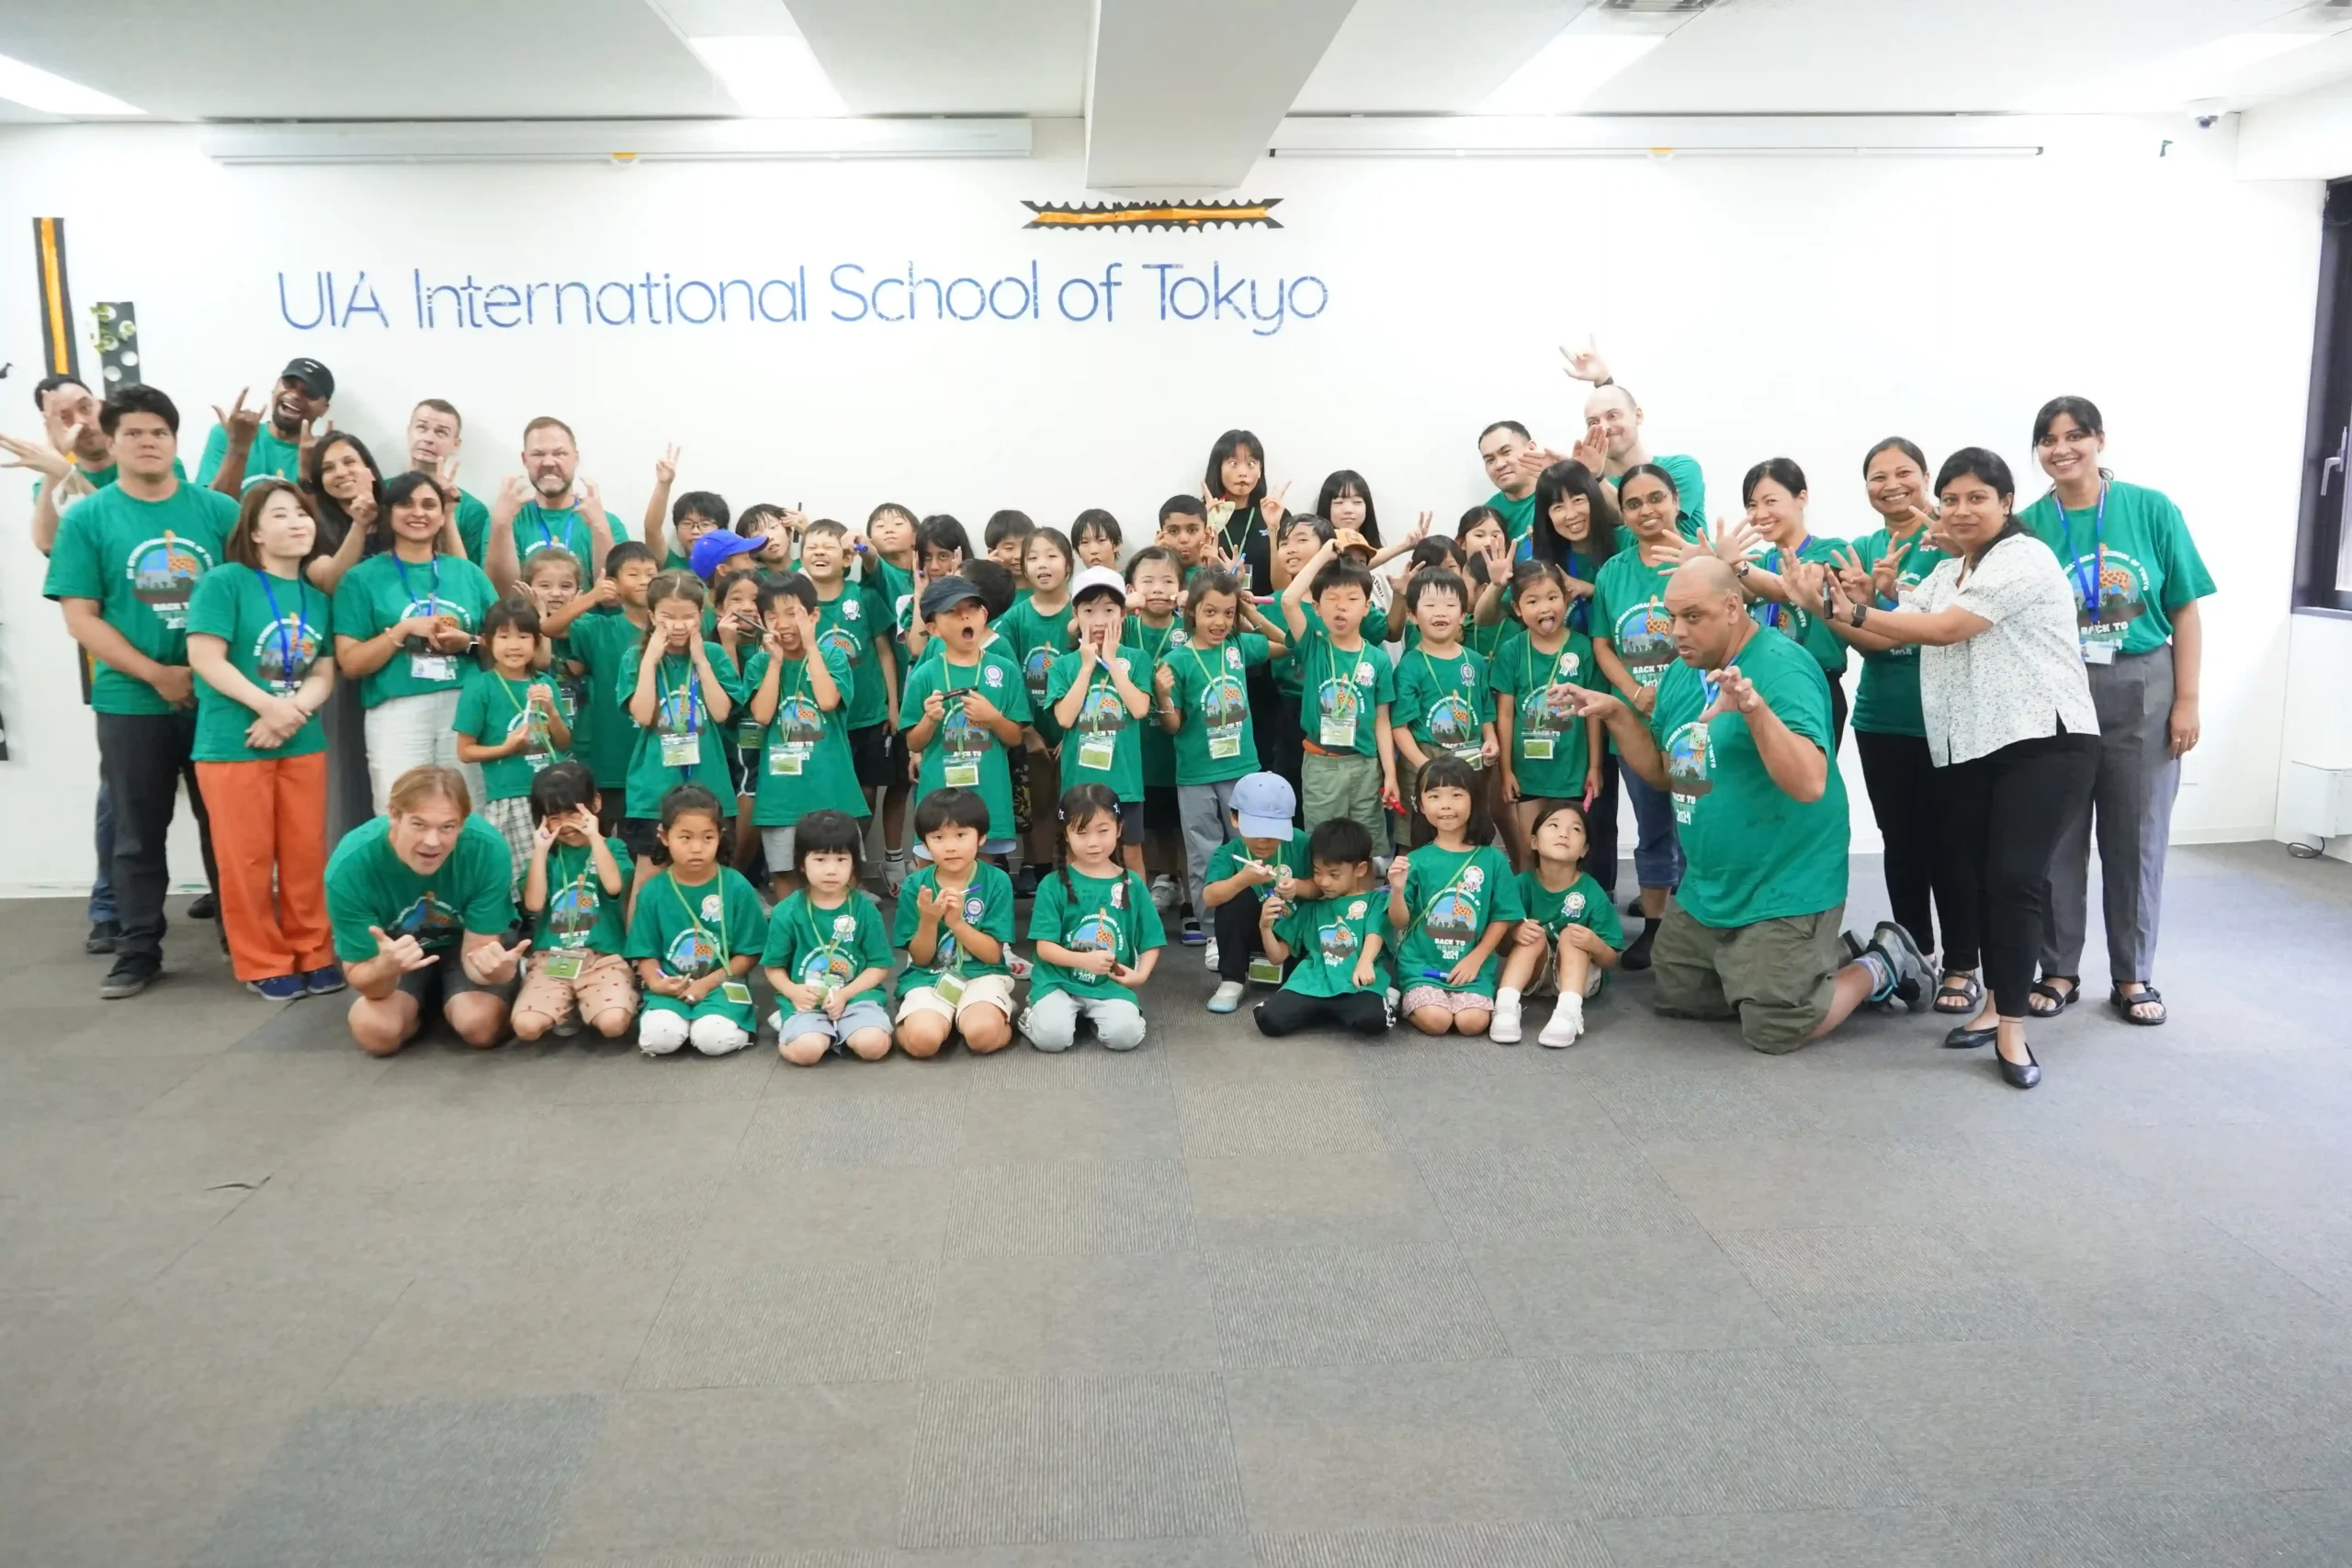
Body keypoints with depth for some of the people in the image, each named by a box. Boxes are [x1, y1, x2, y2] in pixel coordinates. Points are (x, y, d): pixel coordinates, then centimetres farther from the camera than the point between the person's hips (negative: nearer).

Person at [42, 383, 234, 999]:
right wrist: (157, 673, -12)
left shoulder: (218, 509, 3)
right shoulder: (87, 518, 0)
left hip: (217, 697, 1)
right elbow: (80, 618, -3)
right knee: (138, 833, 8)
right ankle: (138, 951, 18)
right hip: (131, 703, 0)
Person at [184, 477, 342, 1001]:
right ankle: (263, 965, 13)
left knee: (306, 854, 9)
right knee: (247, 859, 2)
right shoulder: (224, 582, -7)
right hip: (233, 743, -5)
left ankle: (314, 955, 21)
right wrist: (270, 705, -19)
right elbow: (206, 658, -14)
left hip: (303, 743, 5)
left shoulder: (316, 595, 9)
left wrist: (292, 715, -14)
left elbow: (324, 673, 4)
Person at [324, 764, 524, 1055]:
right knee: (375, 1030, -24)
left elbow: (477, 951, -25)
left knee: (480, 1025, -26)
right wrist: (386, 968, -51)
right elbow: (359, 974, -26)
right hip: (392, 950, 1)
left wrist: (496, 968, -50)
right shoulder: (350, 866, -32)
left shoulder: (487, 849, -33)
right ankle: (427, 1003, 12)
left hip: (464, 944, -1)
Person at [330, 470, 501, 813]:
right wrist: (404, 629, -10)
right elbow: (350, 664, 1)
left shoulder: (468, 573, 14)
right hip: (397, 713, -2)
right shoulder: (363, 578, 6)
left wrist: (468, 642, -6)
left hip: (466, 710, 2)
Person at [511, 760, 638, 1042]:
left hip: (603, 957, -1)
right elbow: (533, 903, -2)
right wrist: (540, 850, -4)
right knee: (526, 1026, -25)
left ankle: (584, 1005, 6)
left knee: (614, 1023, -29)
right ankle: (568, 1008, 7)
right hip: (550, 958, 2)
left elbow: (614, 886, -14)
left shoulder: (611, 848, 8)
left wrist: (595, 837, -10)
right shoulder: (546, 854, 13)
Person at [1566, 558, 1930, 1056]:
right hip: (1707, 890, 9)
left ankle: (1882, 965, 18)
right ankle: (1819, 958, 27)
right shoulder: (1682, 673, 5)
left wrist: (1754, 708, -43)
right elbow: (1663, 773, 14)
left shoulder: (1782, 668, -21)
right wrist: (1616, 714, 1)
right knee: (1674, 1000, 17)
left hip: (1782, 893, -9)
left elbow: (1809, 784, -31)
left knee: (1775, 1032, -8)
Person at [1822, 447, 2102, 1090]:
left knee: (2015, 877, -14)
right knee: (1985, 878, 10)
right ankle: (2000, 1002, 21)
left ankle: (2010, 1025, -7)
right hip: (1973, 749, 8)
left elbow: (1946, 629, -18)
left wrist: (1856, 611, -12)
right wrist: (1833, 613, -8)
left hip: (2044, 741, -8)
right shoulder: (1945, 573, 18)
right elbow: (1891, 636, 8)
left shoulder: (2025, 558, -9)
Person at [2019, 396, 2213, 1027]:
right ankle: (2059, 970, 20)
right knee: (2058, 838, 6)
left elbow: (2185, 610, 0)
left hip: (2142, 693, 0)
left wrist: (2187, 700, -4)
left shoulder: (2151, 509, -3)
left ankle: (2132, 976, 22)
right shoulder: (2028, 523, -2)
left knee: (2137, 837, 8)